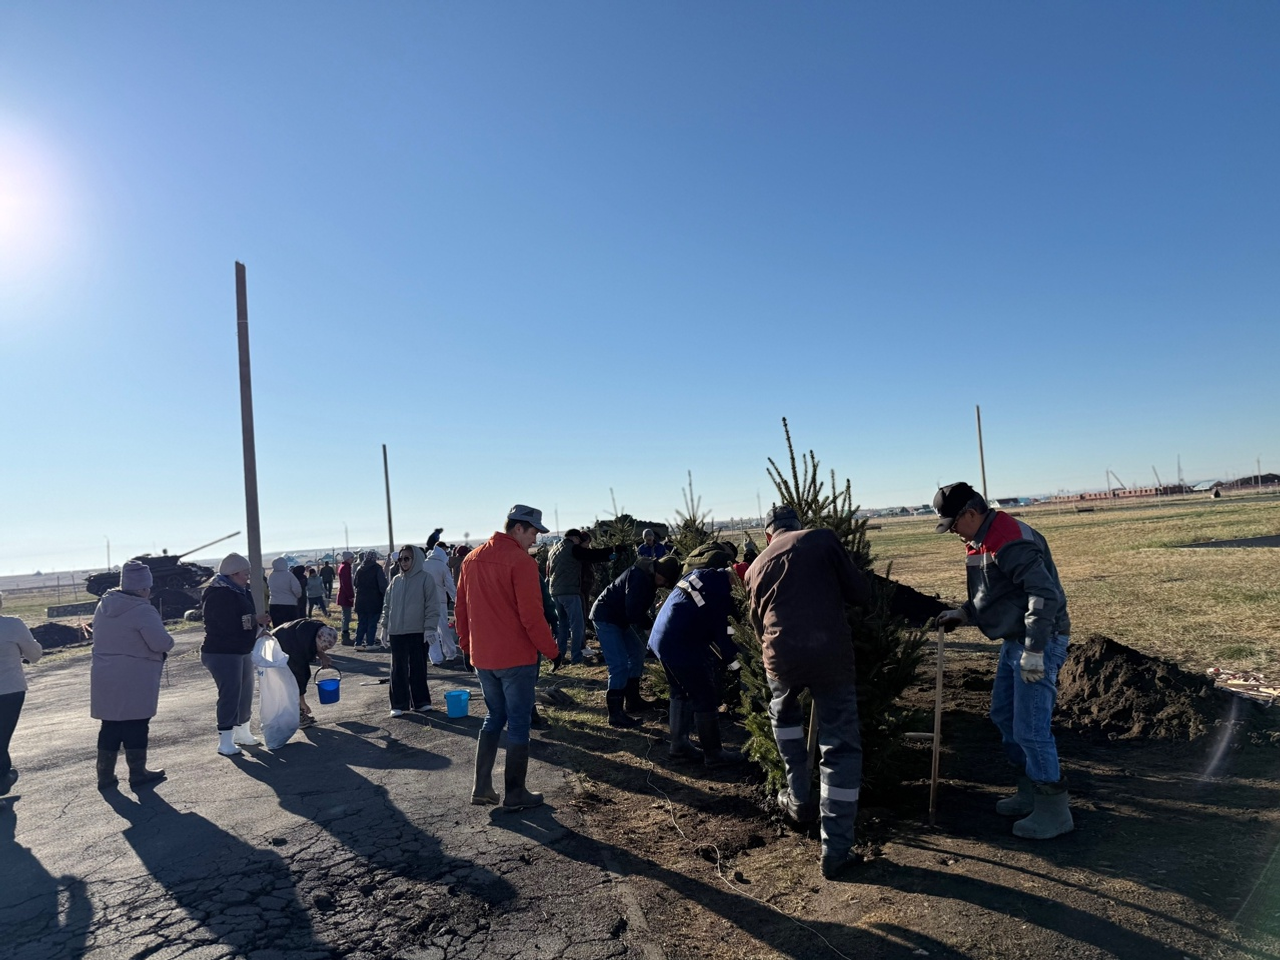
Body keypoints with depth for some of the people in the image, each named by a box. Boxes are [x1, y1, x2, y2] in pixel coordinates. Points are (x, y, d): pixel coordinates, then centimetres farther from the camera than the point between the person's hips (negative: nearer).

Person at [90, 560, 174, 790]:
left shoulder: (104, 606, 7)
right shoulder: (142, 610, -19)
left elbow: (106, 638, 16)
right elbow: (161, 643, -23)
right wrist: (167, 642, -2)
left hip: (104, 677, 7)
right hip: (134, 680, -7)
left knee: (110, 726, 15)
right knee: (136, 727, 4)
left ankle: (105, 775, 22)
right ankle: (137, 774, 13)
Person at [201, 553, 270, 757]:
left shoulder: (240, 592, 12)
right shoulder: (219, 595, -19)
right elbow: (229, 624, -28)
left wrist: (259, 625, -3)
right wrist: (255, 620, -20)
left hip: (241, 651, 10)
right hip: (222, 653, -10)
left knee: (245, 692, 16)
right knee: (229, 694, -10)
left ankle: (242, 732, 29)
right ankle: (225, 741, -4)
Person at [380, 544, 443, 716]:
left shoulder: (425, 578, -6)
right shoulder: (396, 581, 8)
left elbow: (433, 606, -8)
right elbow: (387, 605, 16)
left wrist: (430, 628, -13)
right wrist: (385, 626, 11)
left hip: (418, 632, -4)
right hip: (397, 633, 4)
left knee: (418, 669, 6)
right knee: (398, 670, 7)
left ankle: (421, 702, 18)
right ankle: (399, 704, 16)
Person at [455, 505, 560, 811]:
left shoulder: (472, 559, 7)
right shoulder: (521, 561, -16)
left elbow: (461, 609, 12)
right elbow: (532, 615, -19)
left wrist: (467, 646, 20)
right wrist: (551, 650, -8)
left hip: (481, 657, 7)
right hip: (516, 658, -7)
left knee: (494, 717, 20)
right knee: (518, 724, 6)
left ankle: (482, 787, 21)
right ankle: (515, 794, 14)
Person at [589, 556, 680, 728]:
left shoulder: (648, 576, 6)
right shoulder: (639, 576, -26)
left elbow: (637, 608, 10)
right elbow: (633, 612, -27)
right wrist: (653, 624, -13)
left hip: (619, 618, 11)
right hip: (606, 618, -11)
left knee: (637, 652, 18)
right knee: (619, 665, -15)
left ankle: (632, 701, 29)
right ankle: (616, 714, -7)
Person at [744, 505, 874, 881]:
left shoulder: (757, 565, 19)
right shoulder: (823, 539, 8)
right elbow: (860, 592, 5)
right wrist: (860, 599, 28)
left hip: (781, 656, 3)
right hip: (831, 651, -2)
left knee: (784, 714, 34)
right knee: (841, 747, 10)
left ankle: (799, 800, 39)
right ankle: (836, 851, 12)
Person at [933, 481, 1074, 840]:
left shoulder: (1011, 542, -24)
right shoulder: (980, 542, 9)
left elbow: (1045, 594, -29)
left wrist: (1033, 651, -29)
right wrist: (963, 613, 8)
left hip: (1040, 642, -11)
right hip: (1014, 641, 11)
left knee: (1030, 728, -6)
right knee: (1003, 716, 18)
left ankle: (1054, 811, 11)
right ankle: (1030, 792, 32)